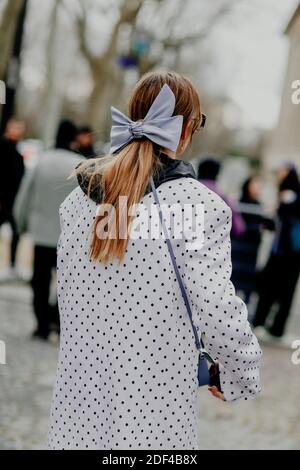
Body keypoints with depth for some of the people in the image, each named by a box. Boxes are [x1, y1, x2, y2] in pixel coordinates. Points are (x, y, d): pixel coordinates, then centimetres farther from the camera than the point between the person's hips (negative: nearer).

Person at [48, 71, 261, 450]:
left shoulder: (79, 196, 4)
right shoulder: (197, 203, -14)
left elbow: (64, 291, 11)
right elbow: (217, 312, -17)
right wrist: (241, 376, 0)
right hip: (153, 408, -5)